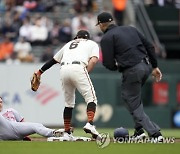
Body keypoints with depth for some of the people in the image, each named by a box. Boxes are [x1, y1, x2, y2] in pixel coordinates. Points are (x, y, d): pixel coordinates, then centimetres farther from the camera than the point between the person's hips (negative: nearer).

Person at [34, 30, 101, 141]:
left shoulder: (69, 44, 34)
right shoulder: (92, 44, 23)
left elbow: (53, 60, 34)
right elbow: (94, 60, 2)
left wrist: (39, 72, 41)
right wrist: (86, 73, 3)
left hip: (64, 69, 5)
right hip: (78, 68, -4)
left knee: (69, 103, 16)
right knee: (91, 98, -5)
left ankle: (67, 133, 13)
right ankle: (90, 124, -28)